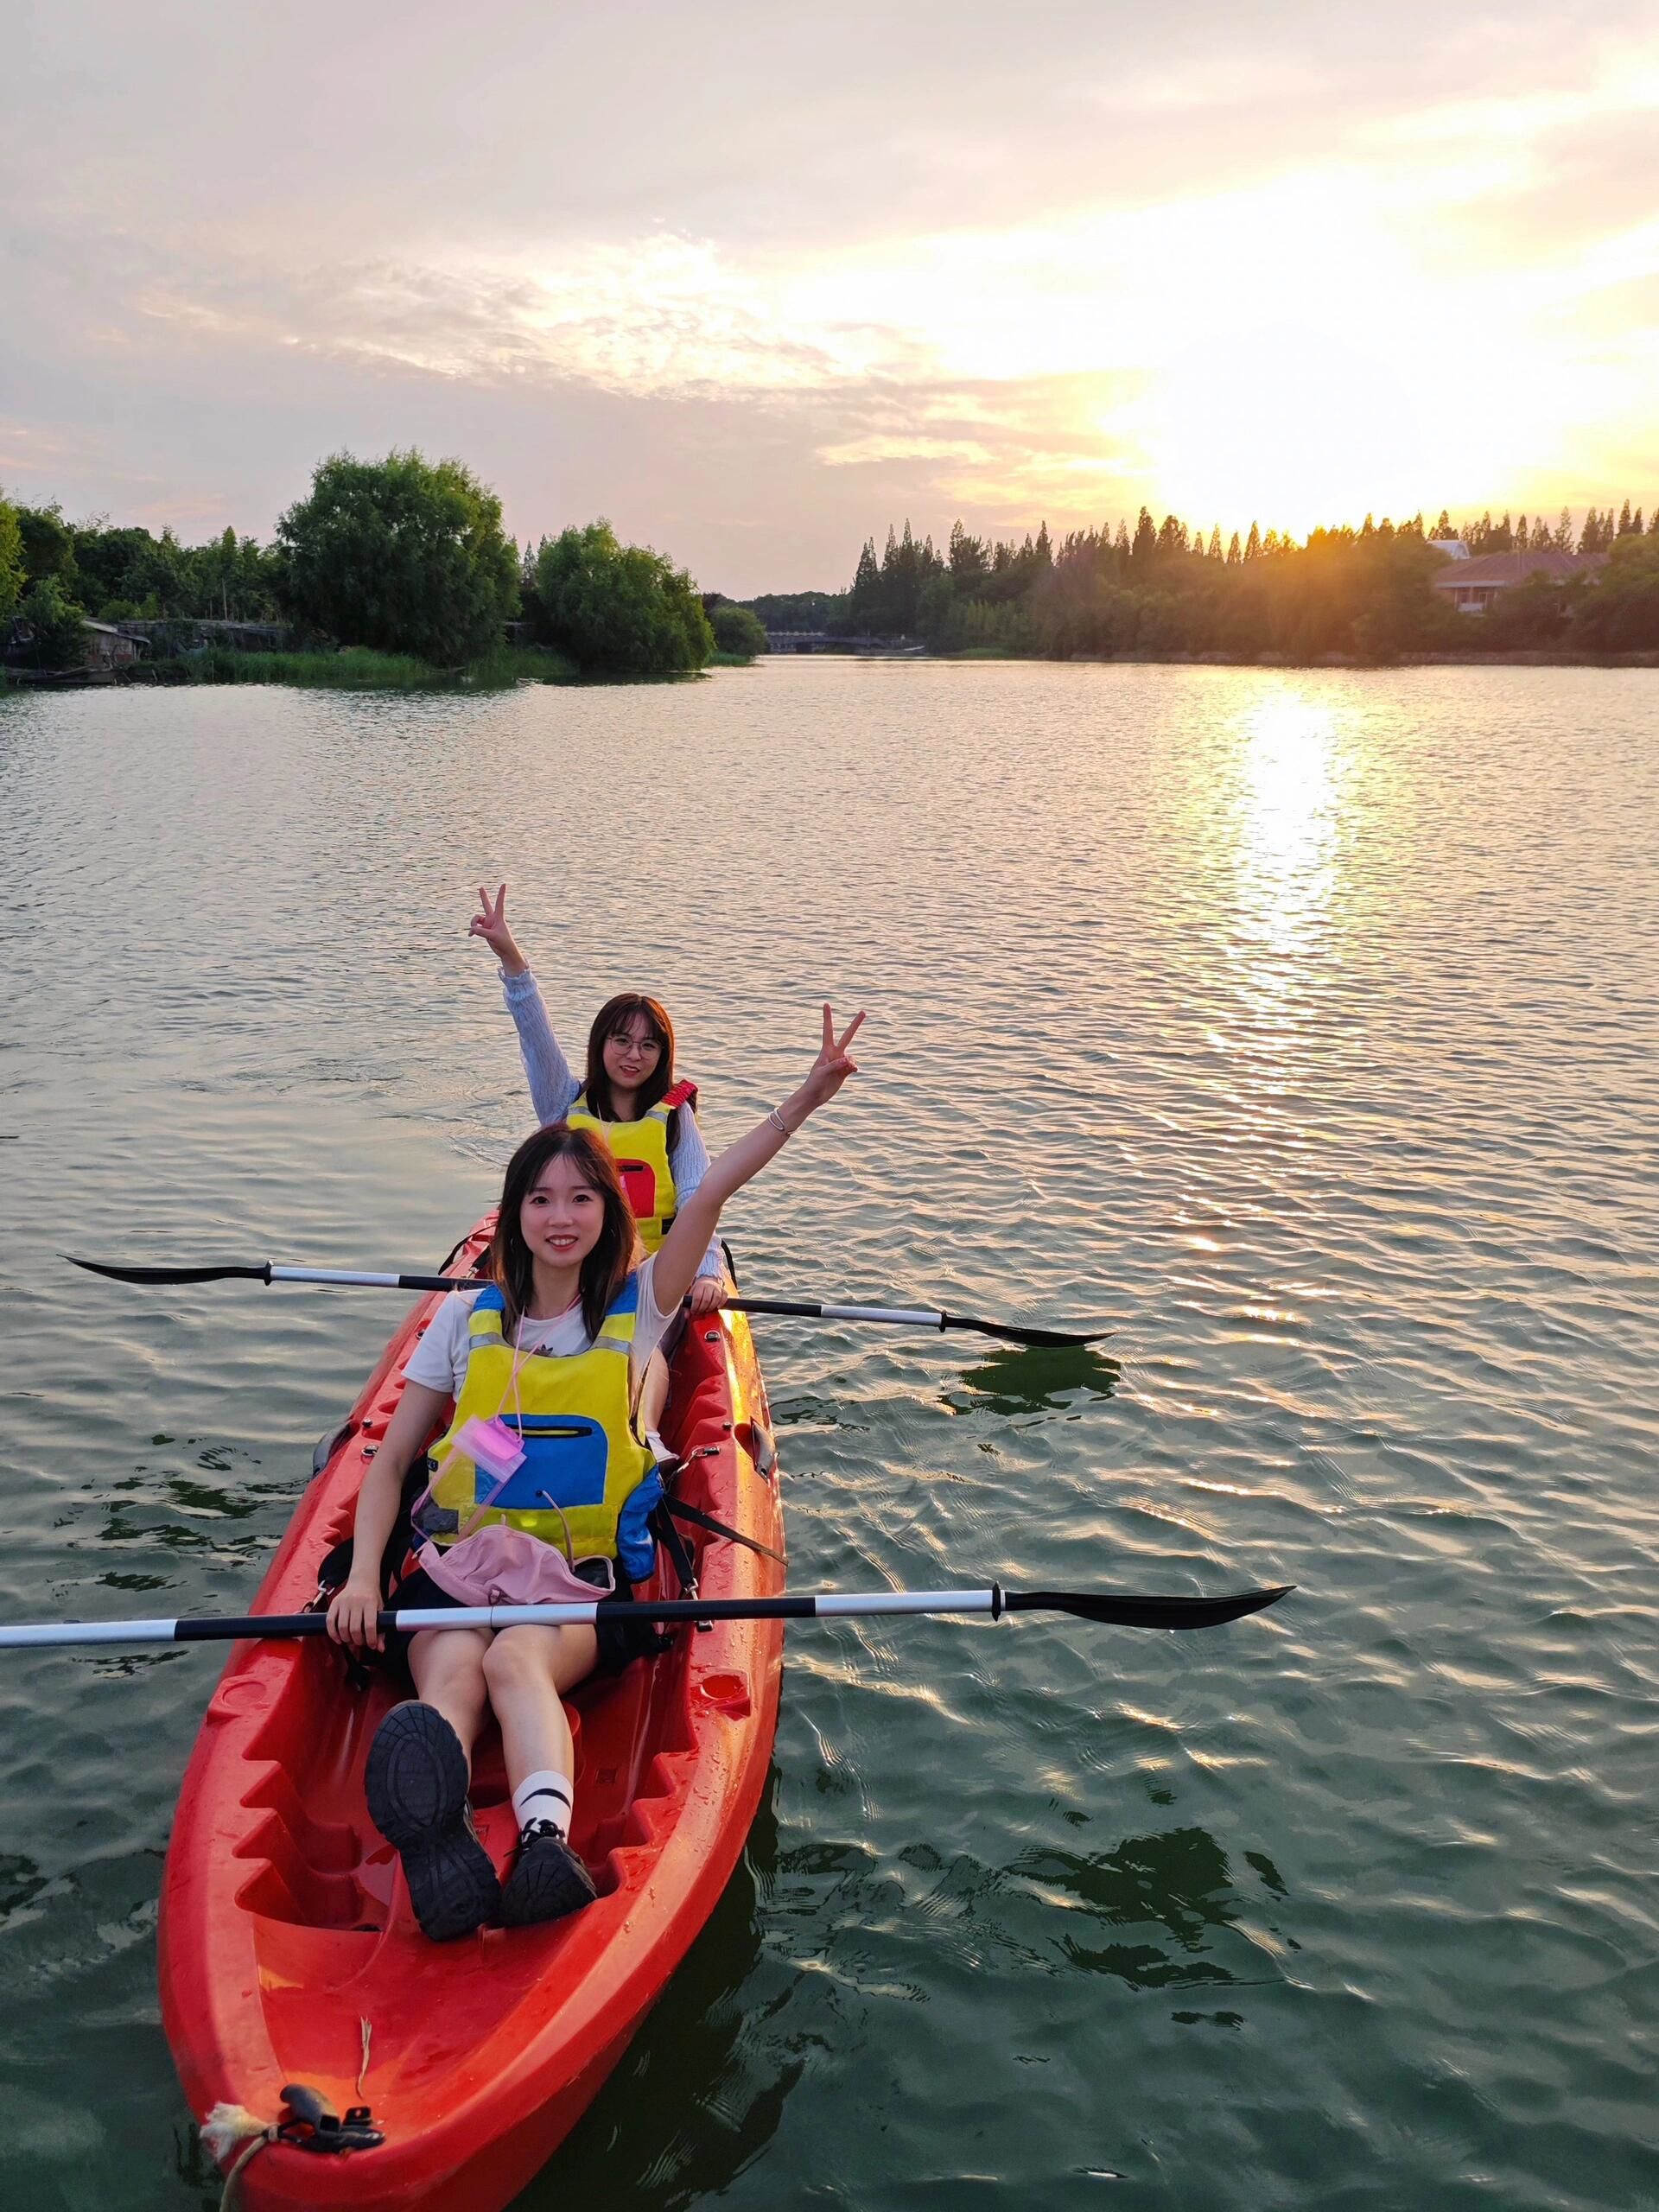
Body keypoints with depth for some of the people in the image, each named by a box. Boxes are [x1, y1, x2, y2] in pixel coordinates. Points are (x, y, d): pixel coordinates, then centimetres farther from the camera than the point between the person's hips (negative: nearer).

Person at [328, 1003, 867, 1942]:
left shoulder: (637, 1308, 7)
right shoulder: (469, 1318, 12)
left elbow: (708, 1196, -8)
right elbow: (390, 1457, 12)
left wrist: (804, 1099, -23)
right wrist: (364, 1575, -5)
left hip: (591, 1574, -1)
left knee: (516, 1659, -34)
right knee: (451, 1670, -33)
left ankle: (545, 1841, -60)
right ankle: (437, 1843, -62)